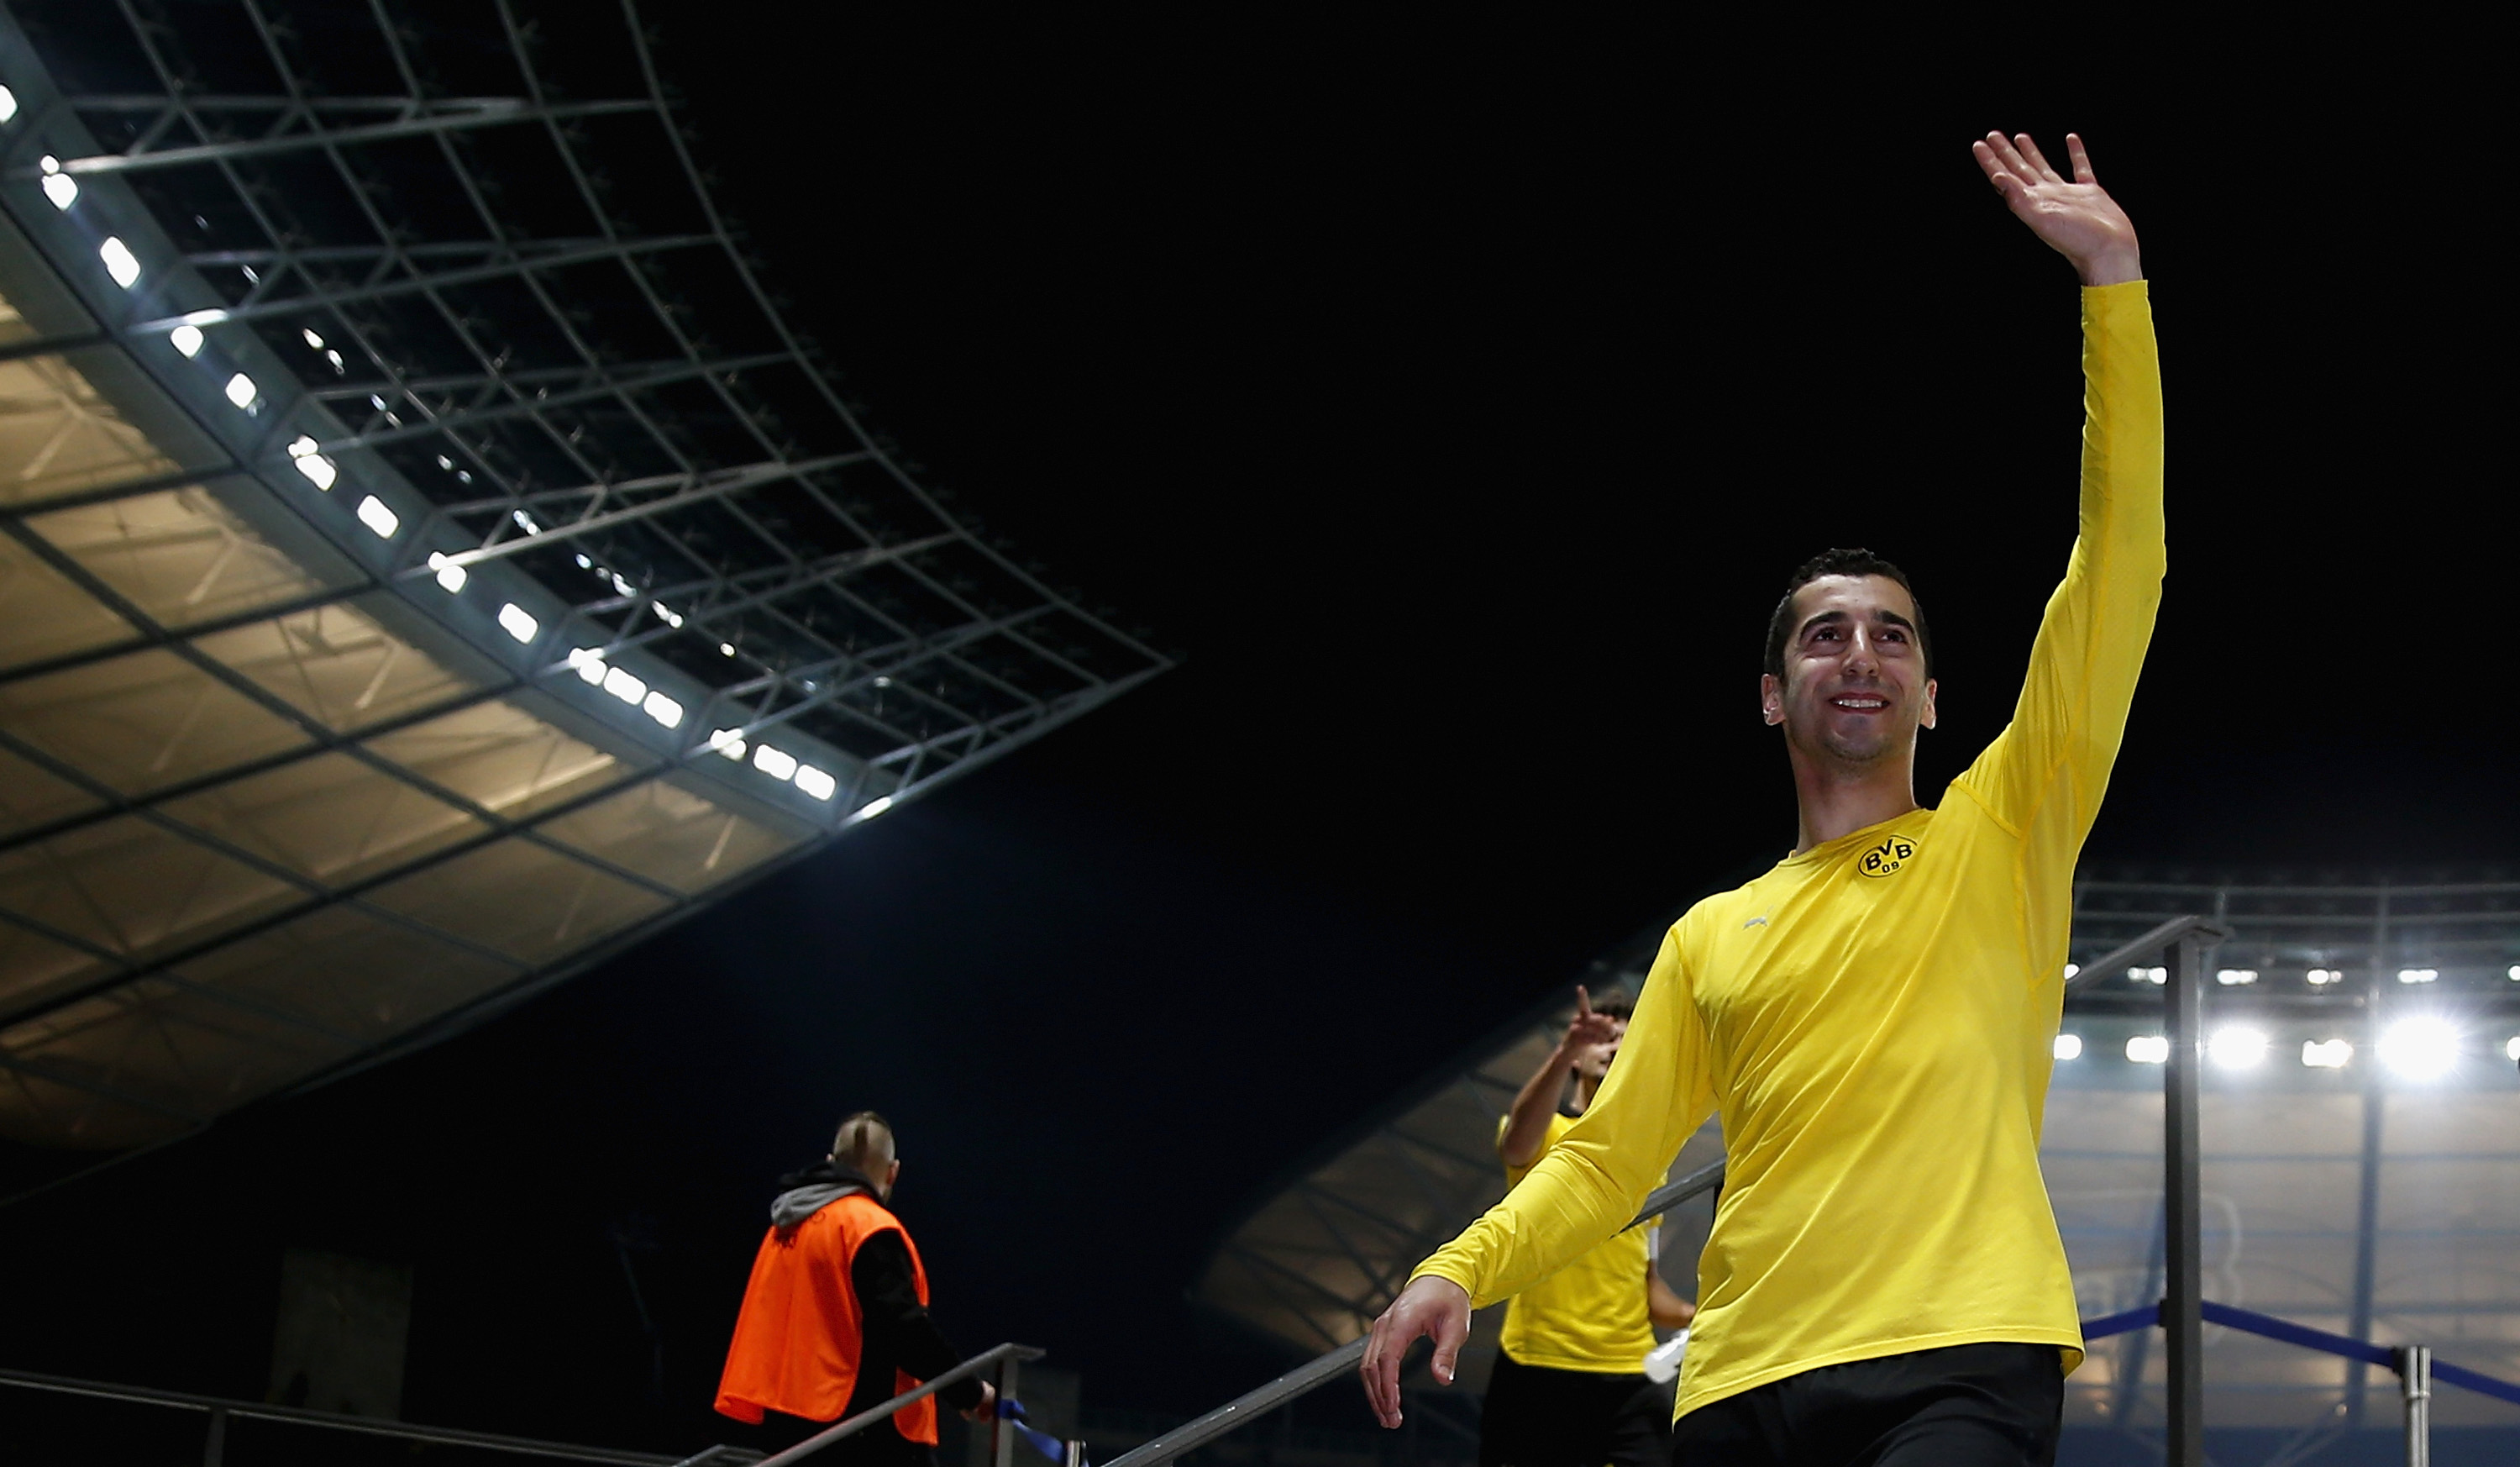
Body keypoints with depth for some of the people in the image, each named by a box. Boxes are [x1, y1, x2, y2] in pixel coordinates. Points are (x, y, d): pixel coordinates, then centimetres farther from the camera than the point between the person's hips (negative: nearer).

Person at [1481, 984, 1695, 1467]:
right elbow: (1516, 1145, -23)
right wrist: (1565, 1050, -38)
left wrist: (1695, 1316, 5)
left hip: (1629, 1377, 4)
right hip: (1537, 1371, -4)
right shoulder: (1549, 1132, 5)